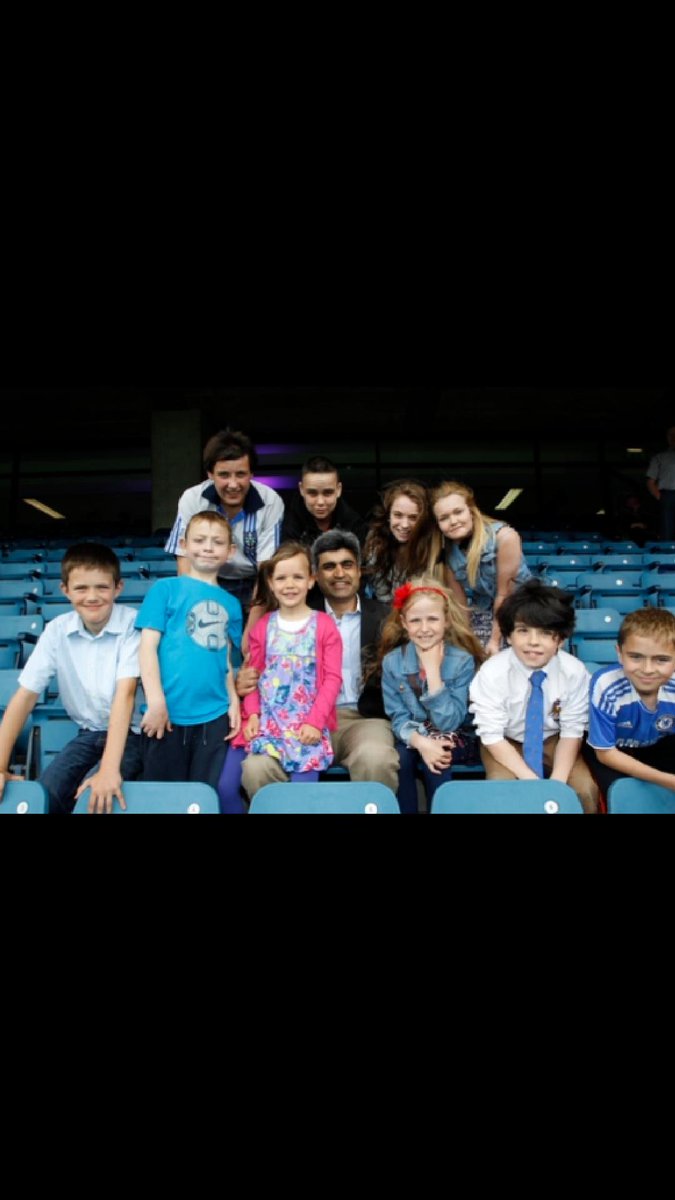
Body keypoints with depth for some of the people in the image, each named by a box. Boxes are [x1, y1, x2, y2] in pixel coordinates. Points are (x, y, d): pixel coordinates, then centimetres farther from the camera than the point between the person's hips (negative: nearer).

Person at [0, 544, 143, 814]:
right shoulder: (57, 631, -8)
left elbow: (125, 693, -28)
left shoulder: (132, 625, -20)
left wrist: (109, 768, -37)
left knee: (100, 798, -24)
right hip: (88, 731, 4)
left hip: (132, 731, -4)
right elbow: (25, 696, -7)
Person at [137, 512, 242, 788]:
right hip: (169, 713, -3)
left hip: (215, 716, 4)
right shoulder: (165, 588, 0)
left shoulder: (231, 603, 13)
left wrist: (234, 701, 6)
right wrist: (156, 702, -13)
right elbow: (148, 646, -6)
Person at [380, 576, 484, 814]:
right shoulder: (392, 661, -9)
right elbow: (398, 717, -7)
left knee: (436, 765, -30)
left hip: (445, 739, -1)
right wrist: (421, 743, -27)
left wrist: (433, 670, -25)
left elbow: (448, 723, -19)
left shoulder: (463, 661, -15)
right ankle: (405, 810, -9)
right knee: (400, 759, -28)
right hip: (410, 738, 2)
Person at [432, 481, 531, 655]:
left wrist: (496, 639, -14)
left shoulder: (504, 537, -23)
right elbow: (460, 603, -3)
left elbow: (504, 594, -19)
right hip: (483, 614, 4)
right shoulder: (448, 550, -10)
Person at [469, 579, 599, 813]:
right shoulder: (492, 673, -25)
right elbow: (492, 736, -20)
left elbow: (572, 730, -11)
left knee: (586, 790, -19)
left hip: (552, 740, 2)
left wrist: (558, 779, -24)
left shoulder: (574, 672, -20)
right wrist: (528, 778, -28)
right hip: (505, 743, -2)